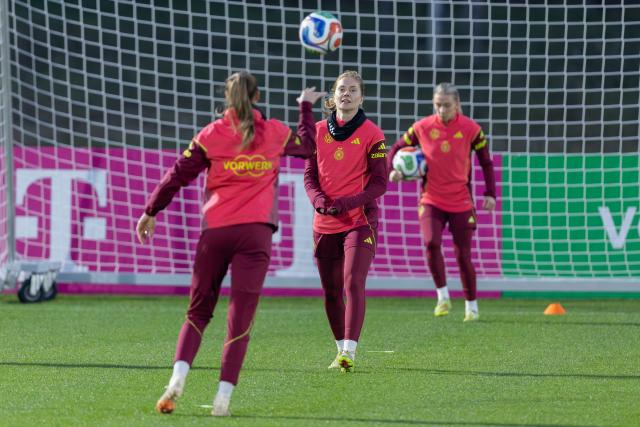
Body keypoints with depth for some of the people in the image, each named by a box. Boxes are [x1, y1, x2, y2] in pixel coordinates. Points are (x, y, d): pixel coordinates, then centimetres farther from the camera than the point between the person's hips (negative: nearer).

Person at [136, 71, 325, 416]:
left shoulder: (212, 134, 2)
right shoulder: (275, 133, 7)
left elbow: (178, 175, 2)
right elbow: (307, 144, 27)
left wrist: (151, 212, 13)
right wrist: (306, 107, 42)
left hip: (216, 230, 0)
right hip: (256, 232, 0)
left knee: (198, 312, 12)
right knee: (240, 319, -2)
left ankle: (178, 377, -9)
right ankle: (223, 396, -10)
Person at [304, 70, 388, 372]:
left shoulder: (372, 135, -4)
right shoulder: (318, 131, 7)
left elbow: (379, 183, -6)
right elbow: (309, 175, 9)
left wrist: (346, 203, -19)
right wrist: (318, 199, -13)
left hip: (359, 220, -4)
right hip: (324, 223, 4)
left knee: (353, 283, -18)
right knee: (331, 291, 8)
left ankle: (349, 351, -24)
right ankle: (341, 349, 21)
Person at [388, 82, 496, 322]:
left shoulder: (470, 129, -4)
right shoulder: (422, 127, -4)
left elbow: (486, 162, 4)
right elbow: (397, 149, 8)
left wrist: (490, 194, -4)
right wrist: (392, 171, -11)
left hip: (461, 202, 0)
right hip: (431, 201, 0)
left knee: (463, 255, 3)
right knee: (431, 242, -24)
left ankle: (472, 306, 21)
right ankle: (443, 297, -7)